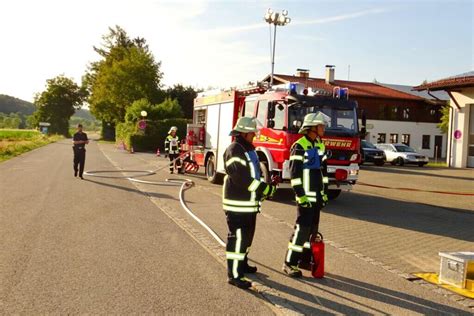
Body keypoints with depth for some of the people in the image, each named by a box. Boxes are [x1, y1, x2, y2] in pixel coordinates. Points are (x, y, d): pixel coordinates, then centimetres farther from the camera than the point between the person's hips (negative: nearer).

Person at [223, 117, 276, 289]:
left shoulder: (249, 150, 16)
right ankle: (234, 275, -1)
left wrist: (264, 188, 5)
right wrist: (265, 189, -21)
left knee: (247, 236, 21)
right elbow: (241, 178, -25)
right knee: (237, 238, -7)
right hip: (238, 204, -10)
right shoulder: (234, 151, -16)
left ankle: (242, 263, 37)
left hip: (250, 203, 10)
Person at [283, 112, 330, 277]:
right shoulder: (299, 146, -13)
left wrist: (325, 193, 14)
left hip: (317, 195, 8)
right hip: (305, 195, -8)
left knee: (313, 228, 11)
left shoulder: (320, 146, 13)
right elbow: (295, 173, -16)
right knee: (302, 228, -9)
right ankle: (289, 263, -1)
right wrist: (300, 195, -20)